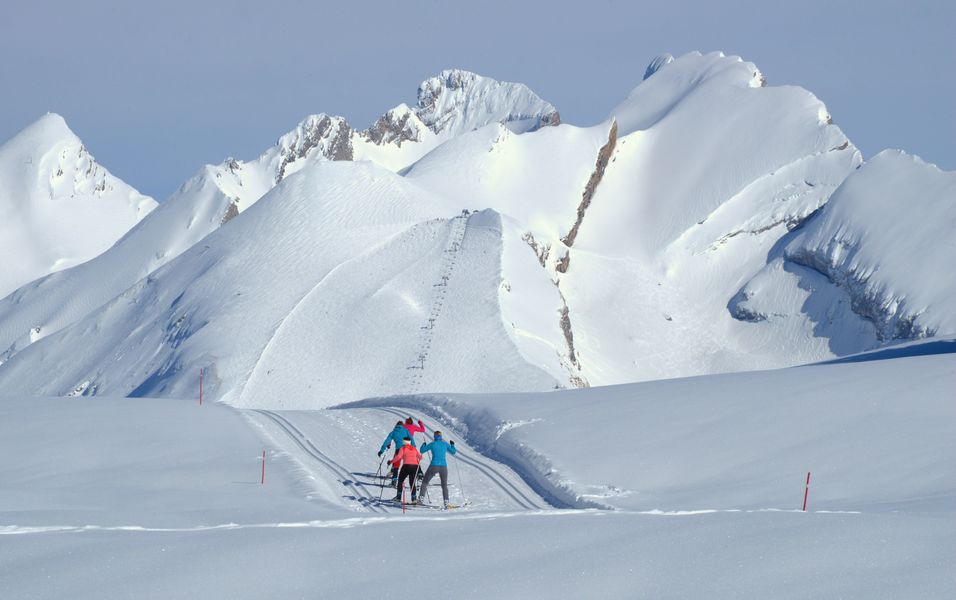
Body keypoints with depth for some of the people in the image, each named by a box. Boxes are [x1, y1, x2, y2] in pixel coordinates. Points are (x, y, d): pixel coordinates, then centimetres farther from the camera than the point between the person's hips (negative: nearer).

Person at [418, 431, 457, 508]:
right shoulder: (445, 444, 3)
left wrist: (423, 445, 30)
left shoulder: (432, 444, -1)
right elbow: (453, 452, 13)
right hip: (443, 466, 2)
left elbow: (422, 451, 9)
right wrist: (452, 445, 32)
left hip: (434, 466, -2)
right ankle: (446, 502, 2)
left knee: (425, 482, 14)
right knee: (444, 485, 14)